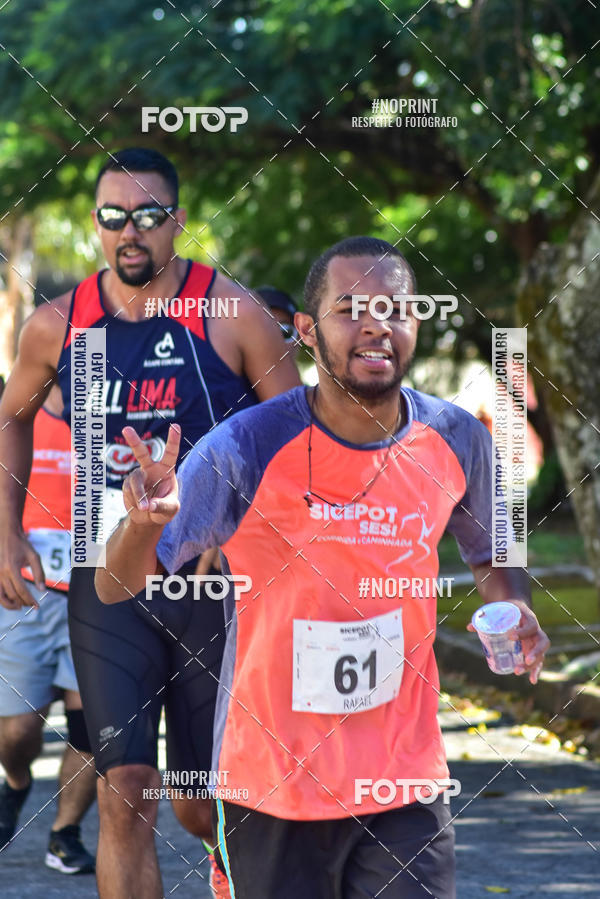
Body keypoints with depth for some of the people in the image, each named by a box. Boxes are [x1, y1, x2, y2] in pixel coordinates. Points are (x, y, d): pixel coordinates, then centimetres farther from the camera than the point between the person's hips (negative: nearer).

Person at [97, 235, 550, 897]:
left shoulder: (456, 440, -3)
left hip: (405, 785, 2)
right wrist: (143, 523, -33)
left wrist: (513, 608, -6)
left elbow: (489, 557, 17)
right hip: (270, 787, -2)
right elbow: (115, 587, -11)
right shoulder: (247, 448, -14)